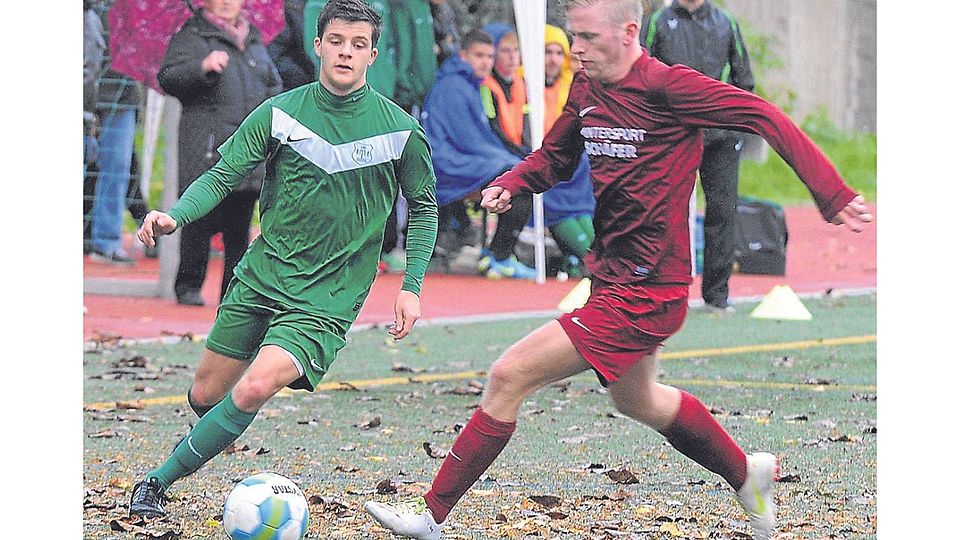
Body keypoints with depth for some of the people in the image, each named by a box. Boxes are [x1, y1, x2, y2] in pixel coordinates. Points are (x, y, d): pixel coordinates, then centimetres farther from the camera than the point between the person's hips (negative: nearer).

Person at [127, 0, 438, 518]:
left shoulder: (400, 129, -5)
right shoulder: (281, 112, -2)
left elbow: (423, 208, 8)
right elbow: (221, 176, -1)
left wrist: (412, 286, 0)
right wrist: (174, 216, -20)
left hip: (326, 299, -3)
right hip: (261, 276, 3)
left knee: (255, 388, -24)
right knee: (205, 395, 7)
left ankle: (161, 479, -8)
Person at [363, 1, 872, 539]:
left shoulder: (666, 86, -19)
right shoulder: (586, 91, 4)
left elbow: (766, 118, -17)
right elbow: (554, 158, 20)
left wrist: (834, 197, -19)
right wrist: (509, 184, -2)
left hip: (643, 293, -10)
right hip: (615, 277, 10)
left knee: (509, 377, -11)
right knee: (635, 399, 30)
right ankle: (749, 474, 48)